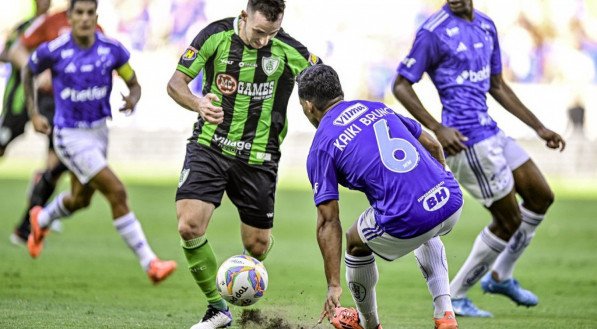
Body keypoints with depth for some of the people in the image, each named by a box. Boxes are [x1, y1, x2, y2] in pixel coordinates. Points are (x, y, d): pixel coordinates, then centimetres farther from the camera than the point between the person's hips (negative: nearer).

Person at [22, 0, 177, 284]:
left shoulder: (112, 49, -9)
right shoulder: (53, 51, -15)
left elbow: (134, 84, 3)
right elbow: (28, 72, 5)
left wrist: (133, 99, -20)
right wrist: (34, 115, 0)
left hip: (98, 131, 5)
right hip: (70, 135, -5)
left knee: (80, 200, 23)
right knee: (117, 192, -17)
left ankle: (40, 220, 57)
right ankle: (150, 263, -14)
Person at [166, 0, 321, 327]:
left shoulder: (289, 51, -11)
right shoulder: (216, 35, -10)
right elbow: (175, 82, -6)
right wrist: (198, 103, -28)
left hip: (258, 158, 0)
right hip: (209, 148, 0)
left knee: (257, 246, 4)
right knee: (189, 227, -18)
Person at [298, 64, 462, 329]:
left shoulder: (321, 147, 4)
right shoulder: (378, 108, 20)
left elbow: (328, 221, 1)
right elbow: (432, 145, 23)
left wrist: (334, 285, 3)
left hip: (407, 222, -5)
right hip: (452, 200, 5)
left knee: (356, 242, 27)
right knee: (425, 236, 40)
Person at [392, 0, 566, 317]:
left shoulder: (486, 26, 11)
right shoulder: (434, 31, -13)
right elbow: (401, 85, -11)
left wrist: (539, 127, 19)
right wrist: (437, 129, -20)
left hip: (490, 131, 9)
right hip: (466, 140, -9)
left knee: (541, 196, 14)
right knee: (509, 220, -2)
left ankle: (501, 276, 28)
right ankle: (453, 297, 9)